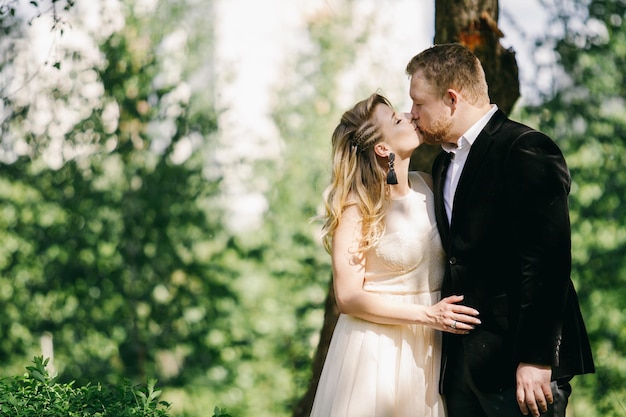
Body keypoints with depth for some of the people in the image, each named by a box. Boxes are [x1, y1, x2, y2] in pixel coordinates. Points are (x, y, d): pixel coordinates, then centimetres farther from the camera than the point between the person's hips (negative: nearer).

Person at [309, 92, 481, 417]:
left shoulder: (428, 186, 1)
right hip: (377, 350, -5)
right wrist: (428, 315, -18)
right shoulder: (356, 207, -13)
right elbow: (348, 298, -14)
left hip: (428, 349, 5)